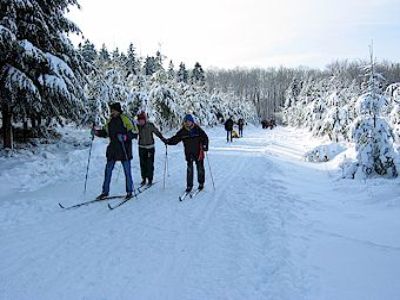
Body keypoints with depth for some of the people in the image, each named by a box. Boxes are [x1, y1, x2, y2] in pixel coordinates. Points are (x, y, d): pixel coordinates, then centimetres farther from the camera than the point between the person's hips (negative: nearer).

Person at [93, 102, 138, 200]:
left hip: (124, 149, -6)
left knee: (127, 171, 3)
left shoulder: (125, 120, -9)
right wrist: (97, 132, 1)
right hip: (113, 149, 6)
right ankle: (105, 192, 15)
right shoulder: (110, 121, 9)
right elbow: (105, 132, 19)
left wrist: (125, 137, -26)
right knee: (108, 170, 6)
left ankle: (129, 192, 15)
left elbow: (134, 133, -12)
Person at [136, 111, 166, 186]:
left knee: (150, 164, -3)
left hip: (150, 148, -3)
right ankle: (144, 179, 17)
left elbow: (157, 132, -7)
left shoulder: (150, 125, -11)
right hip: (141, 148, 3)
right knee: (142, 164, 6)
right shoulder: (138, 126, -2)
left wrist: (163, 139, -15)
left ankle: (150, 180, 7)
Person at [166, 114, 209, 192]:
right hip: (189, 153, 2)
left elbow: (205, 137, -4)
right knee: (189, 169, 0)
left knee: (200, 168, 10)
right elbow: (176, 138, 2)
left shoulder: (198, 129, -8)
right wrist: (168, 141, -14)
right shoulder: (183, 131, -1)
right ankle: (189, 185, 8)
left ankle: (201, 183, 27)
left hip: (198, 152, -2)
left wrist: (205, 145, -18)